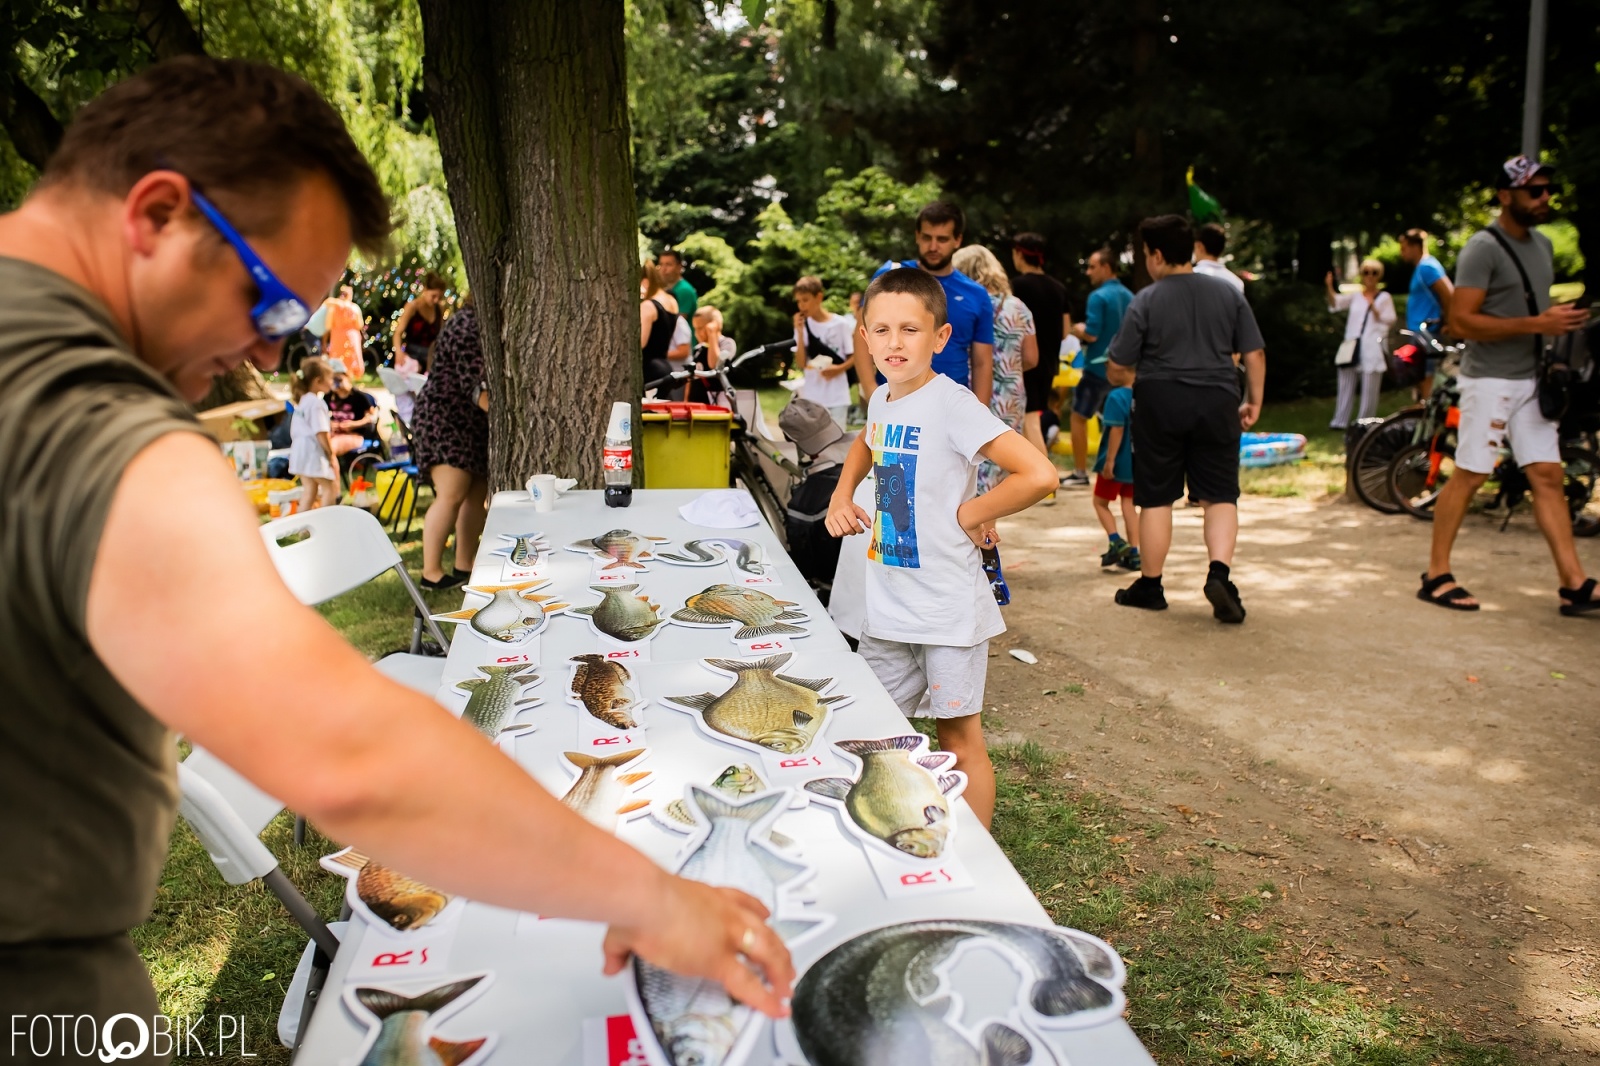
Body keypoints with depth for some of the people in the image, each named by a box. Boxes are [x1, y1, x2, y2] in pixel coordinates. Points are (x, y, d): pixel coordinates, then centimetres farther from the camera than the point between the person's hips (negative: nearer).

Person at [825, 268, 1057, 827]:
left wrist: (966, 513, -16)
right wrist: (842, 495, 12)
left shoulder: (951, 403, -18)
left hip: (945, 607, -8)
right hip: (887, 605, 8)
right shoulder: (881, 399, 5)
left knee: (959, 738, 6)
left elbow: (1039, 474, -28)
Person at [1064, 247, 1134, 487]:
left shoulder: (1098, 297, -15)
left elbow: (1091, 334, -20)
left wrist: (1077, 329, -1)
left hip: (1099, 367, -7)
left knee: (1078, 417, 4)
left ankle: (1080, 473, 6)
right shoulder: (1129, 296, 8)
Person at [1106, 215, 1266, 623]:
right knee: (1220, 495, 7)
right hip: (1217, 404, 2)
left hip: (1160, 404, -2)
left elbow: (1119, 367, -4)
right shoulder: (1228, 293, 4)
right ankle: (1220, 572, -13)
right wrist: (1254, 401, 14)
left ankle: (1150, 586, 17)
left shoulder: (1146, 301, -6)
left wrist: (1121, 380, 17)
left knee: (1156, 498, 8)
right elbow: (1254, 353, 4)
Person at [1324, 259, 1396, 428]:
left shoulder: (1385, 298, 8)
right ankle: (1340, 421, 6)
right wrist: (1330, 287, -22)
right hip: (1352, 346, 3)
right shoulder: (1355, 296, 14)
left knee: (1369, 387, -4)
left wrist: (1375, 310, -16)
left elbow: (1390, 320, 0)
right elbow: (1336, 302, -4)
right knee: (1345, 385, 3)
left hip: (1372, 348, -3)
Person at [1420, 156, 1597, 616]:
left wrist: (1561, 320, 7)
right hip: (1489, 381, -8)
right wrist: (1537, 324, -22)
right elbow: (1461, 321, -19)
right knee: (1469, 475, -4)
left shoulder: (1542, 244, 15)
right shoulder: (1483, 249, -12)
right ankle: (1436, 576, 6)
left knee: (1549, 475, 4)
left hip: (1530, 380, 8)